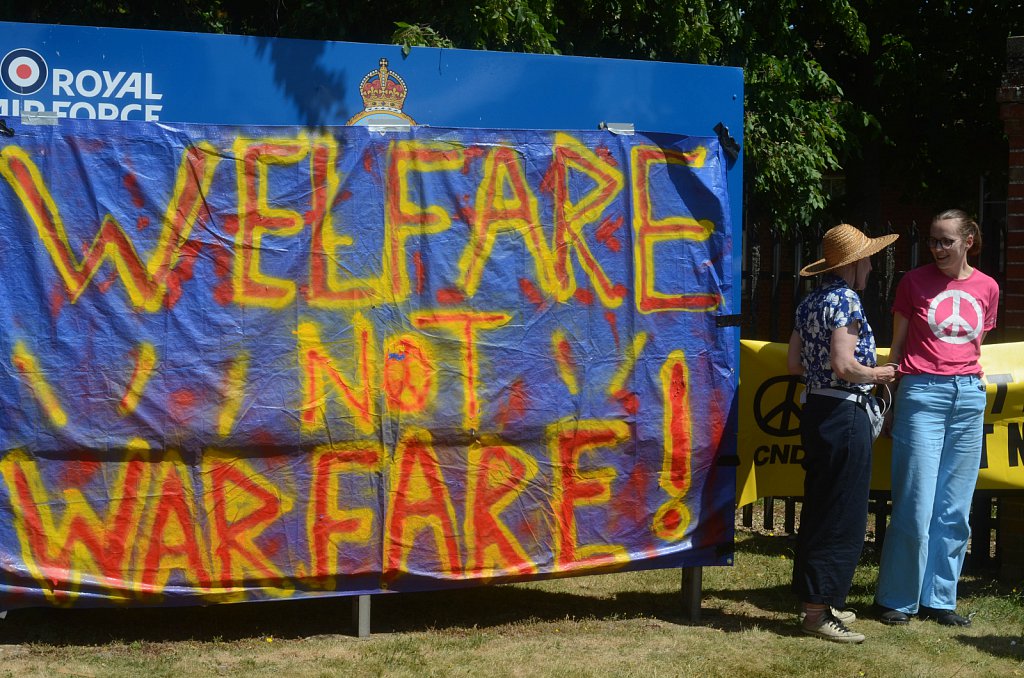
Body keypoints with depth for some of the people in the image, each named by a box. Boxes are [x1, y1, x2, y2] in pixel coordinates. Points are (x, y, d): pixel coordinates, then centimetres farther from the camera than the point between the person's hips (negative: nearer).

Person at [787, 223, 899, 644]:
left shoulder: (810, 302, 12)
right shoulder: (846, 300, -14)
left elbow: (794, 363, 12)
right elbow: (844, 364, -22)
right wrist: (876, 375, -6)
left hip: (815, 409, 9)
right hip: (844, 414, -9)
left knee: (818, 511, 15)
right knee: (843, 518, -3)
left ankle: (815, 602, 23)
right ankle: (818, 612, 0)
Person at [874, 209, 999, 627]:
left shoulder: (986, 288, 8)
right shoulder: (915, 282, 0)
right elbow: (897, 343, 4)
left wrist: (971, 381, 12)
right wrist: (890, 396, 1)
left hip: (969, 396, 4)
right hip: (923, 392, -4)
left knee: (955, 509, 6)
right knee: (916, 506, -4)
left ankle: (939, 599, 16)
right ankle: (897, 599, 8)